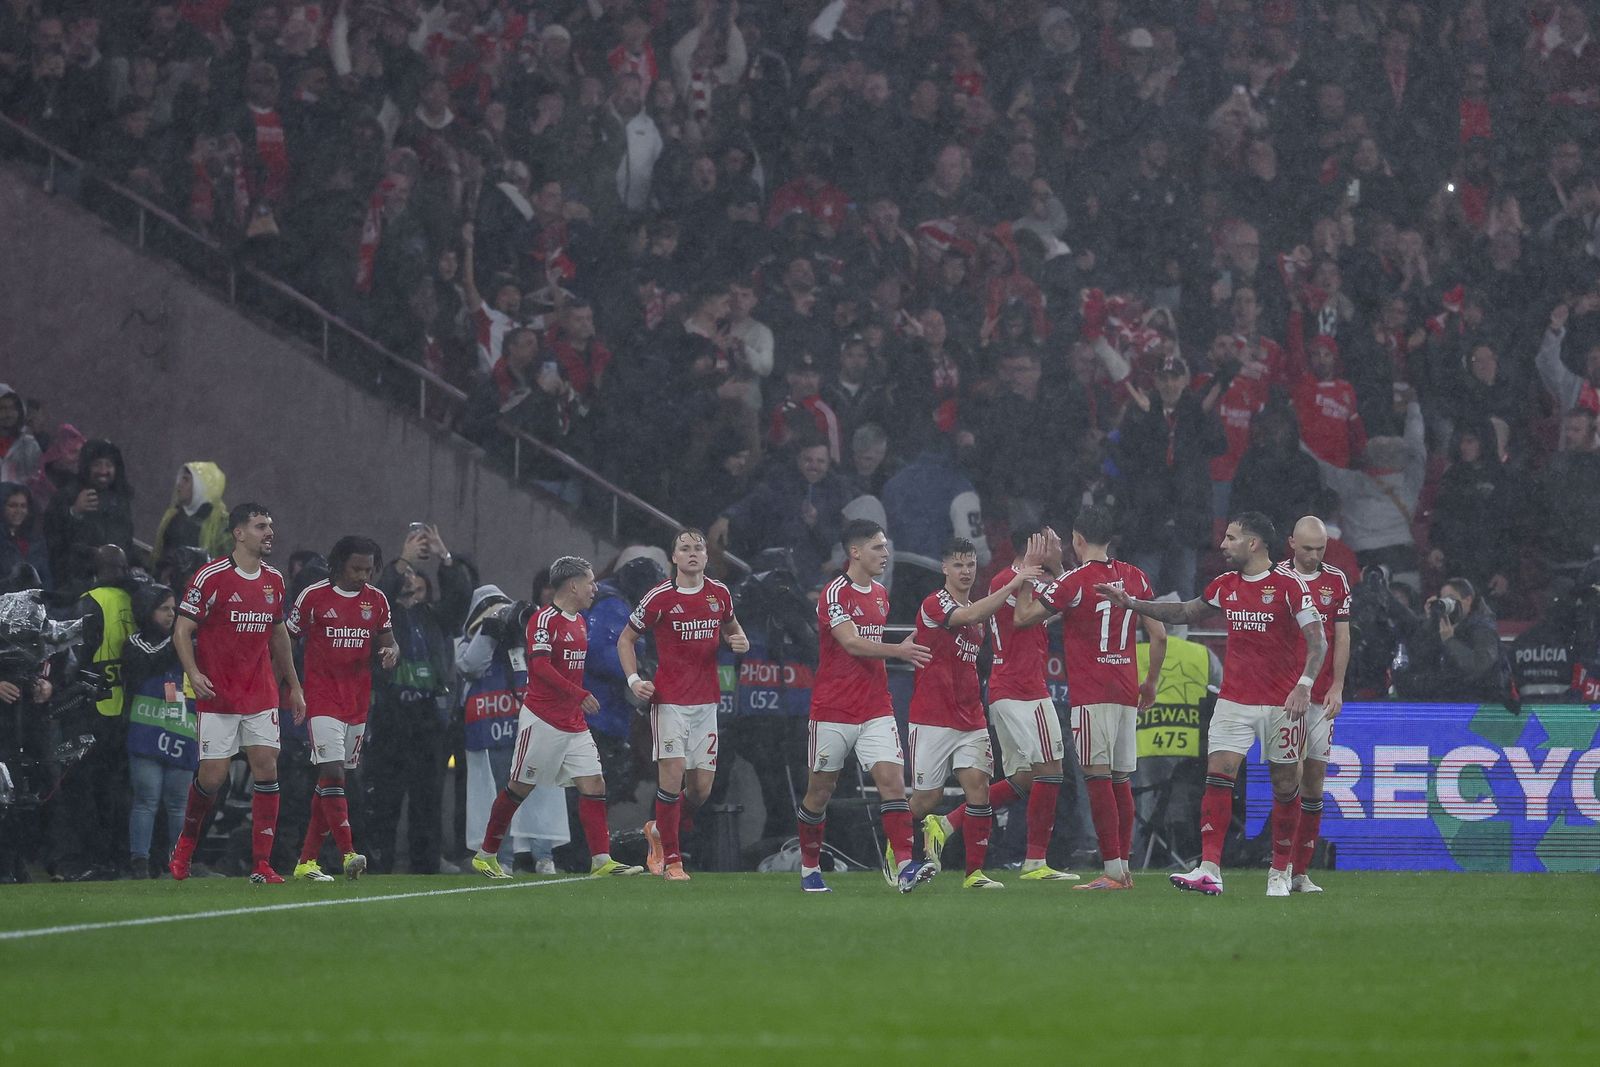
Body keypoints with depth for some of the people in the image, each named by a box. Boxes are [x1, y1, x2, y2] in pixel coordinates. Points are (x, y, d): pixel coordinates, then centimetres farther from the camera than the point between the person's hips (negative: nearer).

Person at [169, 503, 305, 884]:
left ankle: (262, 864, -3)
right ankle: (186, 842, 23)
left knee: (267, 769, -5)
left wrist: (294, 686, 20)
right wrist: (194, 673, -23)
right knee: (213, 775, -5)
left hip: (261, 694, 5)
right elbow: (182, 631, -8)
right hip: (218, 695, -5)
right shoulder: (211, 577, -9)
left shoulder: (273, 581, 9)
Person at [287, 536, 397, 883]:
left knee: (331, 781, 7)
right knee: (332, 773, -17)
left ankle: (307, 860, 12)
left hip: (357, 703, 5)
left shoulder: (376, 600, 8)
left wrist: (391, 652, -11)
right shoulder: (314, 596, -5)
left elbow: (388, 643, 14)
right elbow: (287, 641, 3)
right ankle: (348, 854, -24)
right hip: (322, 697, -5)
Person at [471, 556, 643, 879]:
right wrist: (580, 695, -26)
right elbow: (540, 666, -23)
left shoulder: (580, 622, 15)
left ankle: (601, 861, -7)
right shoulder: (545, 619, -13)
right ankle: (486, 855, 14)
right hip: (542, 719, -8)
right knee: (520, 787, 1)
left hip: (572, 723, 8)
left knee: (594, 785, -3)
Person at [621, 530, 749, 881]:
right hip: (669, 699, -4)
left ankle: (659, 831, 29)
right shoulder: (660, 598, -5)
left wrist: (740, 640, 2)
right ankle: (671, 859, -3)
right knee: (672, 773, -13)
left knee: (701, 787, 2)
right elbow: (626, 638, 5)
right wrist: (633, 679, -8)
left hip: (706, 700, 4)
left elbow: (731, 625, 26)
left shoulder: (719, 594, 6)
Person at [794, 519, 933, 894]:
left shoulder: (880, 594, 12)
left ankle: (904, 867, -21)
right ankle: (809, 868, 22)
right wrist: (898, 650, -36)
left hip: (875, 710, 5)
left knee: (893, 781, -12)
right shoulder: (835, 593, -12)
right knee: (820, 791, 6)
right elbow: (852, 643, -25)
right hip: (833, 709, -5)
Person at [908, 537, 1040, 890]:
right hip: (933, 719, -6)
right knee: (927, 797, -1)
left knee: (979, 786, -10)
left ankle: (975, 872, -8)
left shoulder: (976, 607, 16)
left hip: (970, 720, 6)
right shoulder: (934, 603, -10)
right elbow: (969, 616, -29)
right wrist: (1012, 584, -32)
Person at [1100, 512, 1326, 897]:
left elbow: (1318, 641, -10)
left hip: (1281, 704, -5)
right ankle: (1209, 870, -16)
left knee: (1285, 786, 3)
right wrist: (1131, 603, 21)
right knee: (1218, 776, -10)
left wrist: (1304, 685, -23)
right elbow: (1184, 613, 25)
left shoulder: (1289, 586, -8)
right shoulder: (1225, 585, 9)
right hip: (1234, 702, 5)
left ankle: (1280, 873, 16)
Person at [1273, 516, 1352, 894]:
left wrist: (1336, 688, 1)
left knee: (1315, 776, 3)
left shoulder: (1336, 580, 9)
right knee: (1293, 772, -13)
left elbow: (1342, 638, 10)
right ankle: (1284, 866, -12)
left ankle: (1301, 871, 8)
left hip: (1321, 696, 3)